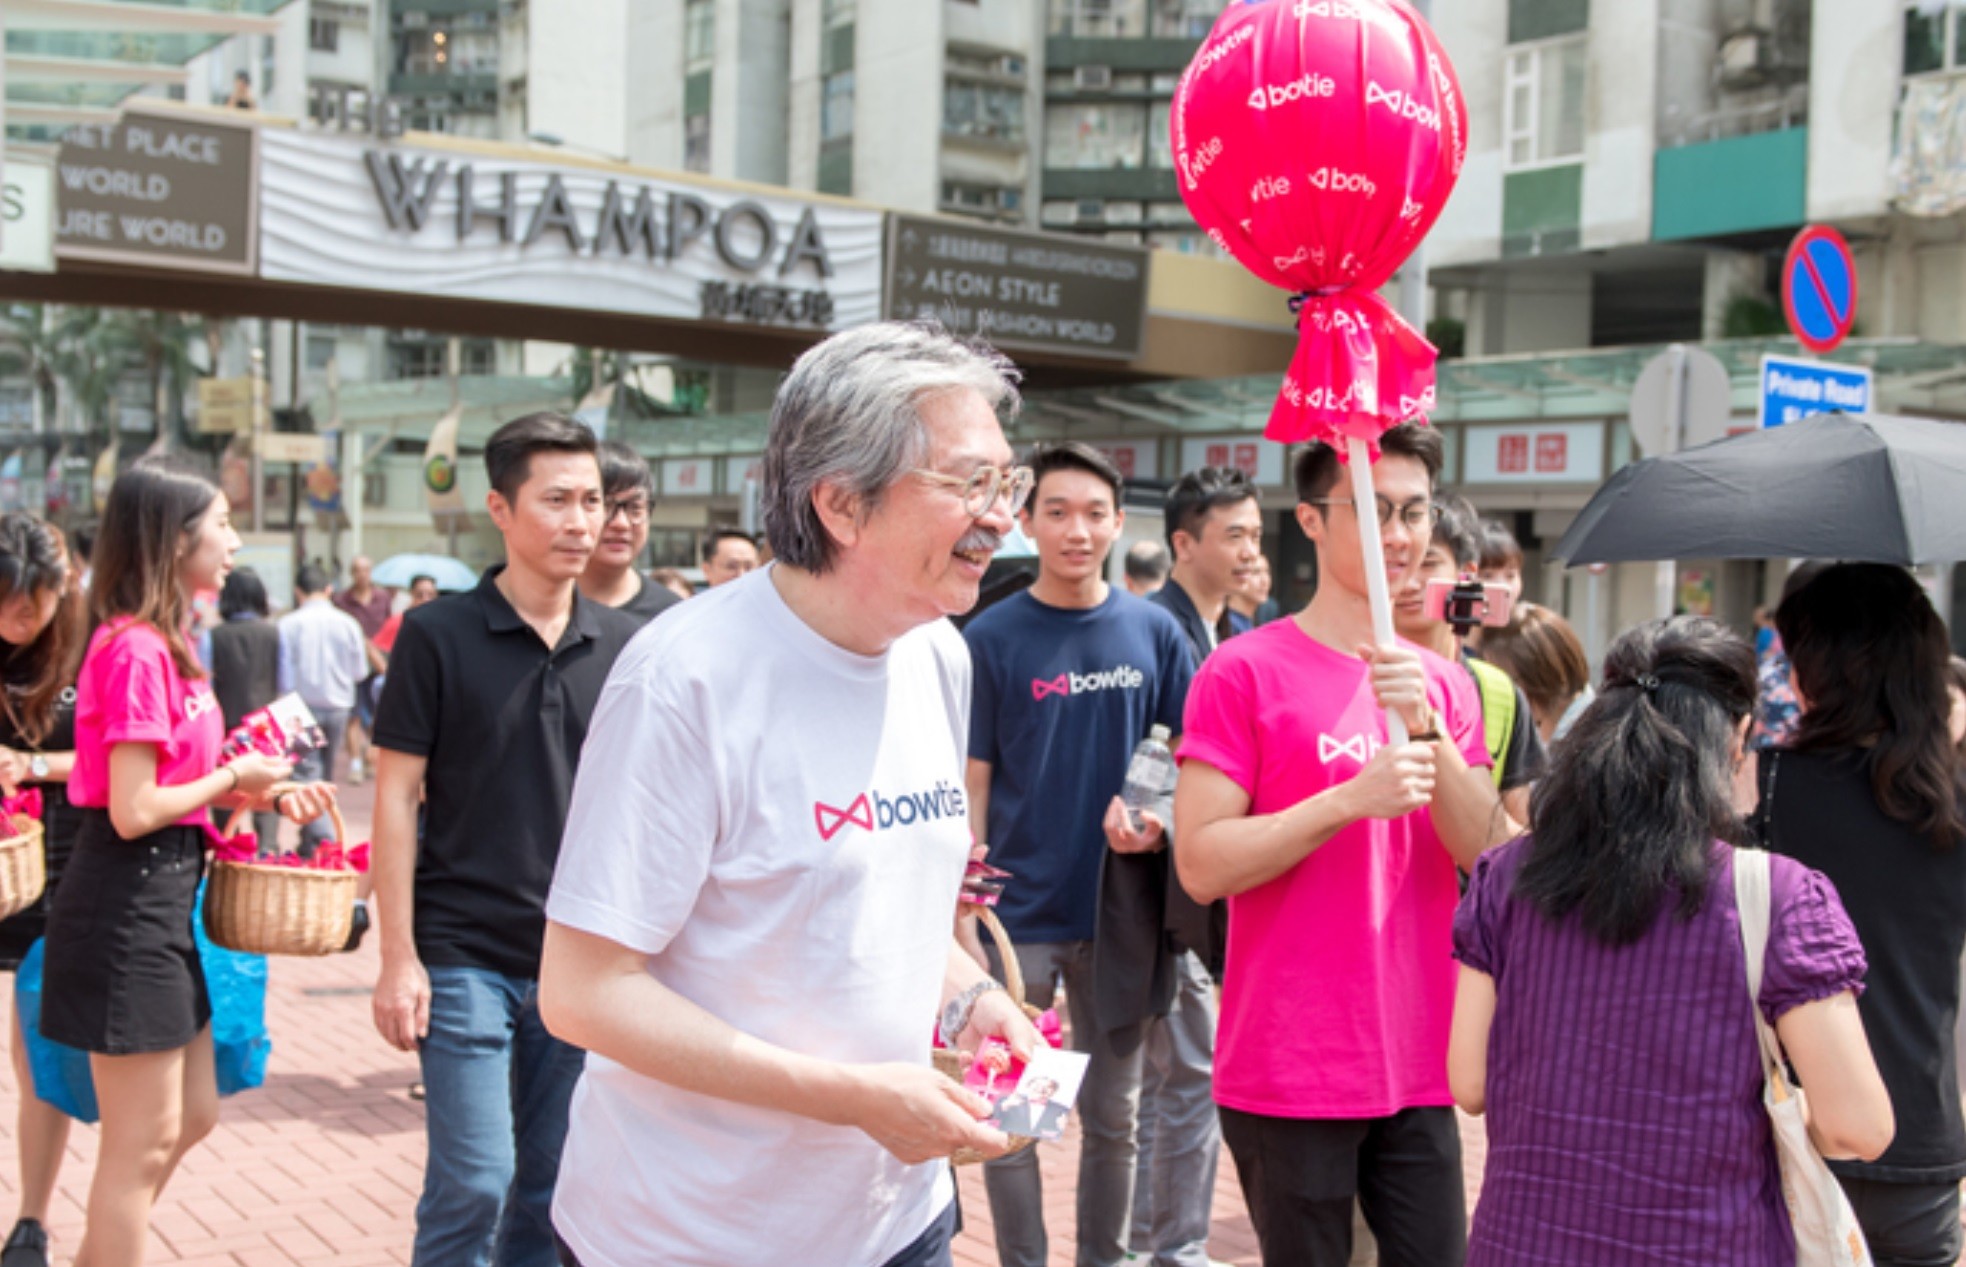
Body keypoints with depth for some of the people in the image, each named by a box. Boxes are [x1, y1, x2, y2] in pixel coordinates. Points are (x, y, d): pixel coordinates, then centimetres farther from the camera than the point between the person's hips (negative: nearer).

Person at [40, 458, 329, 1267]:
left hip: (162, 897, 10)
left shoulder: (161, 643, 12)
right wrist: (234, 776, -9)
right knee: (144, 1141, 2)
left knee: (193, 1116, 19)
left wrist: (263, 795, 4)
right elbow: (133, 810, -22)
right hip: (126, 904, -10)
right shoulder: (136, 651, -19)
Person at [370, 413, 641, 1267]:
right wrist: (398, 957, -8)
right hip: (465, 957, -3)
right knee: (474, 1183, -4)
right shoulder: (438, 636, -5)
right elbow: (396, 797, -4)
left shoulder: (624, 645, 5)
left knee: (553, 1188, 11)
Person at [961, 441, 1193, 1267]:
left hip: (1121, 913, 2)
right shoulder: (991, 638, -5)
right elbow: (972, 784, -3)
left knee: (1114, 1115, 14)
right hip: (1018, 913, -2)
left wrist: (1158, 812, -14)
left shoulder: (1153, 632, 1)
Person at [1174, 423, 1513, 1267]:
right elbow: (1200, 864, -13)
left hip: (1418, 1070, 5)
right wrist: (1351, 798, -22)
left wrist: (1426, 726, -14)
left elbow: (1490, 856, 0)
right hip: (1289, 1074, -5)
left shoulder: (1447, 684, 10)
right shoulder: (1244, 673, -7)